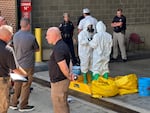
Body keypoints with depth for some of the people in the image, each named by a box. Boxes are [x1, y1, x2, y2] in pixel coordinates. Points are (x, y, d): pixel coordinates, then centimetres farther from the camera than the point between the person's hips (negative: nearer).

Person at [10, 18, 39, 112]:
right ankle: (23, 106, 15)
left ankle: (14, 103, 26)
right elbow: (37, 49, -2)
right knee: (26, 86, 6)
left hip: (17, 64, 6)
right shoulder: (31, 37, -18)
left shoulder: (15, 36, -2)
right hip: (27, 65, -5)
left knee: (17, 85, 17)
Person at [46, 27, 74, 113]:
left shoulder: (58, 49, -24)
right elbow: (67, 62, 16)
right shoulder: (63, 45, 9)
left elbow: (63, 67, -28)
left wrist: (69, 76, -12)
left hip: (59, 82, -10)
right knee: (63, 105, 22)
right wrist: (70, 74, 4)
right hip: (61, 80, 10)